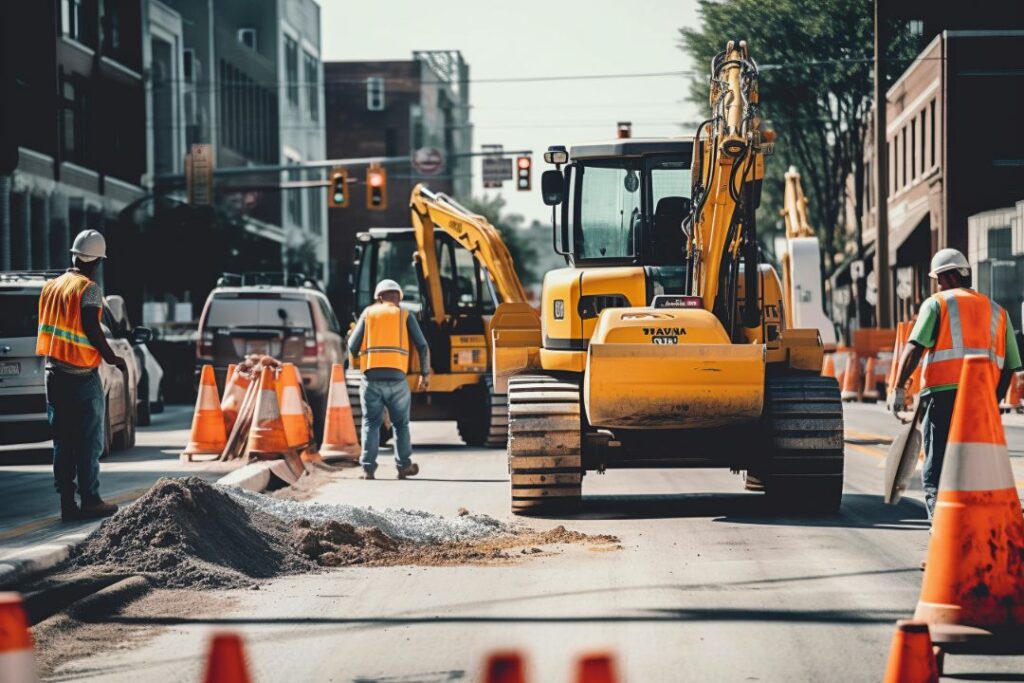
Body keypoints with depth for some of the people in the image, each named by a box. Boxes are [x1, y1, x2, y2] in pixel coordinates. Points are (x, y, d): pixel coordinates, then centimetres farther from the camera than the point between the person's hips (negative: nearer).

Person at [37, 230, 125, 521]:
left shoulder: (50, 286, 10)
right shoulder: (88, 289, -12)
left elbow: (47, 328, 12)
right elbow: (91, 328, -19)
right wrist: (112, 357, -8)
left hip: (55, 373, 6)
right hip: (83, 375, -6)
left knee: (62, 441, 8)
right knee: (89, 442, 1)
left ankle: (67, 503, 7)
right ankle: (90, 500, 2)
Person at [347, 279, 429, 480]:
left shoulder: (368, 313, 12)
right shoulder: (404, 315, 11)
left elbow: (352, 347, 7)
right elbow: (422, 346, 4)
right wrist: (425, 374, 12)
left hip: (371, 377, 0)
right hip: (396, 377, 0)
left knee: (371, 423, 6)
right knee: (401, 423, 13)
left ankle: (368, 467, -1)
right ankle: (404, 465, 15)